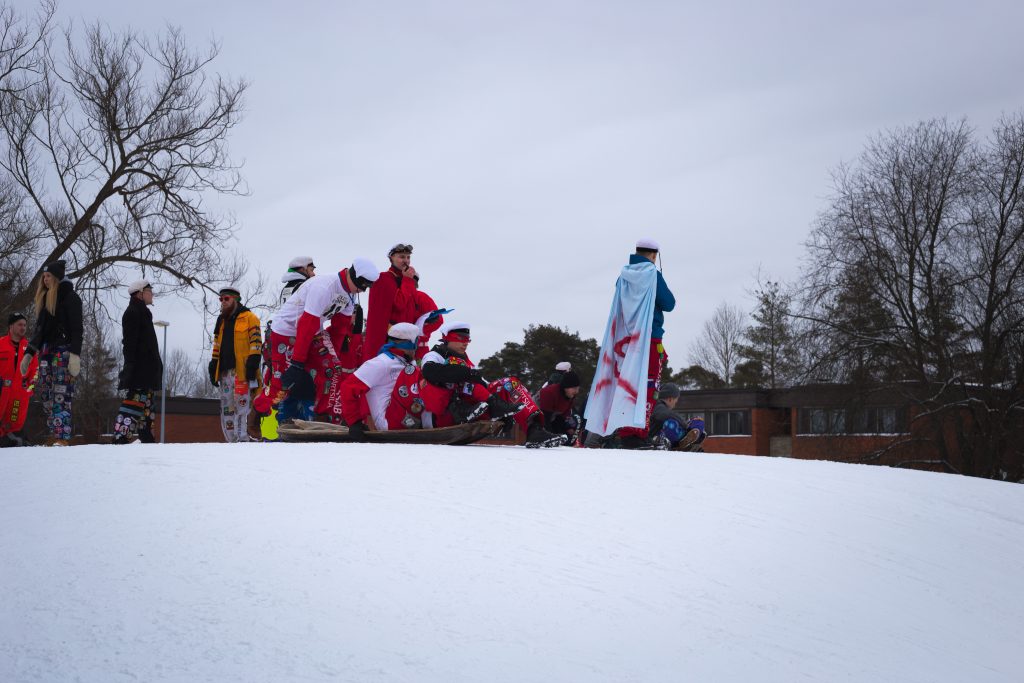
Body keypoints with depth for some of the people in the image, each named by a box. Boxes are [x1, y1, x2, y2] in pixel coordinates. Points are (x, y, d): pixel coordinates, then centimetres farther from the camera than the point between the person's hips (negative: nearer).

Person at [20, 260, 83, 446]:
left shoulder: (70, 297, -2)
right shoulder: (44, 298, 21)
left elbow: (76, 328, -10)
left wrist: (75, 354, -19)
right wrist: (29, 353, 20)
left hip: (64, 351, -8)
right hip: (46, 352, 8)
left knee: (61, 395, -15)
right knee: (46, 396, 2)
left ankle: (63, 437, -22)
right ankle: (52, 436, 2)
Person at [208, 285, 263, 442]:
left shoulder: (249, 317, 2)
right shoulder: (222, 321, 23)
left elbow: (255, 342, -6)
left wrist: (252, 363, -15)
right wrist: (213, 367, 18)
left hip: (242, 370, -8)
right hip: (225, 371, 8)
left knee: (242, 406, -13)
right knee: (227, 411, 5)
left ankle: (244, 440, -15)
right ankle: (233, 442, 8)